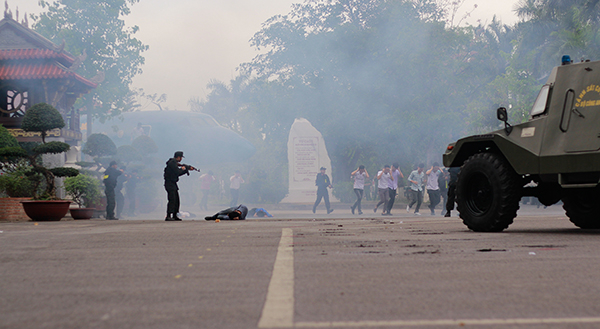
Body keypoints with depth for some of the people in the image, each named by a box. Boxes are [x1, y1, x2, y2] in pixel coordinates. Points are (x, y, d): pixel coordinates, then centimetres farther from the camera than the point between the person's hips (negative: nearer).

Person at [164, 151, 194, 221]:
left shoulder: (174, 163, 17)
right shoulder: (172, 163, -15)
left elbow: (178, 173, 24)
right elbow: (177, 173, -21)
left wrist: (188, 169, 21)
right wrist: (182, 169, -2)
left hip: (173, 184, 10)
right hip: (170, 183, -10)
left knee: (176, 200, 12)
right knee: (172, 200, -15)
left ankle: (174, 216, 18)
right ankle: (168, 216, -16)